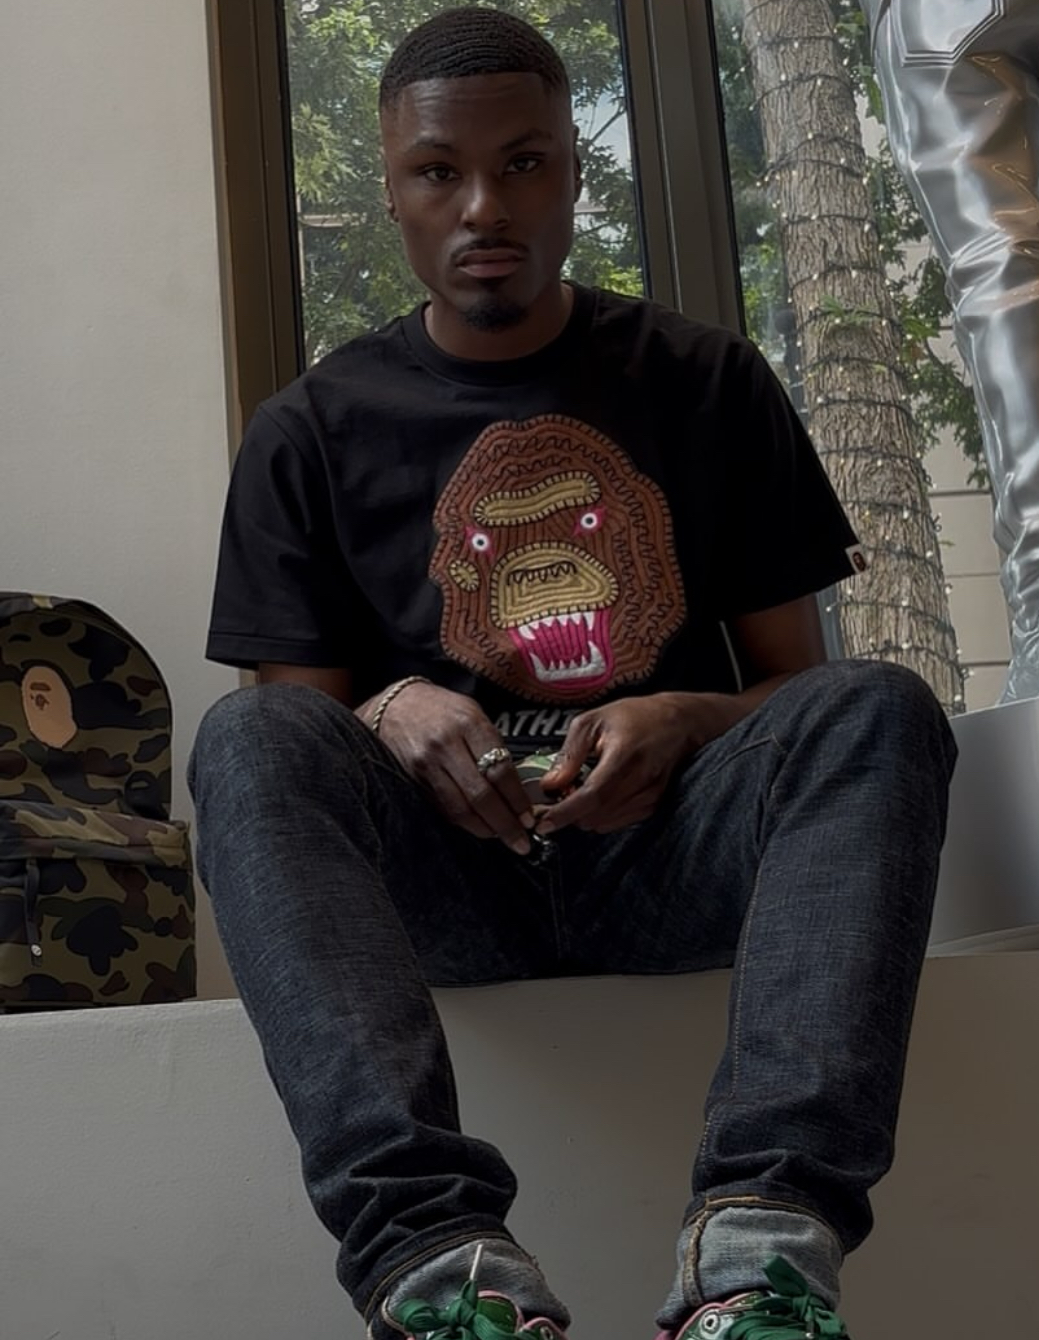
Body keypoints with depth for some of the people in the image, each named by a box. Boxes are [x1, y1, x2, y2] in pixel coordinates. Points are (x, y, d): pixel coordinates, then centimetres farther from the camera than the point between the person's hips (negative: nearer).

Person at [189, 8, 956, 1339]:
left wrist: (684, 724, -13)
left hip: (672, 843, 1)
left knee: (878, 707, -26)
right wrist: (388, 714, -17)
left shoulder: (708, 382, 10)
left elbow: (797, 679, 10)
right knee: (245, 739, -28)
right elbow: (298, 710, 7)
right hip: (442, 866, 0)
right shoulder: (313, 431, 8)